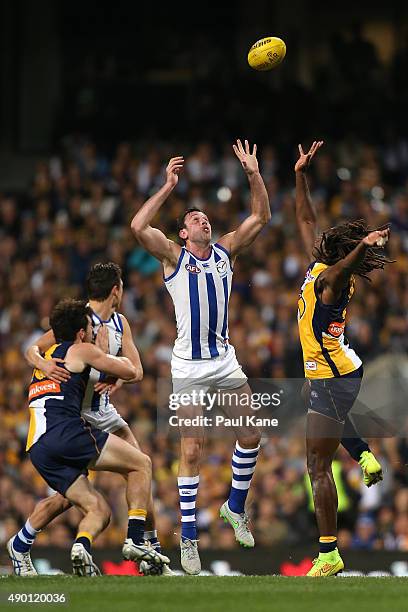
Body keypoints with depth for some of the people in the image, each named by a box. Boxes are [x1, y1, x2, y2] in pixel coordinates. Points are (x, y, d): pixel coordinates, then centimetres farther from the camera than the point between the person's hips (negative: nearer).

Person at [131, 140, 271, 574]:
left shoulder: (226, 251, 10)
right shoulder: (174, 257, -3)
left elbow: (260, 217, 11)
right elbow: (138, 227, -19)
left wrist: (253, 174, 0)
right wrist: (169, 187, -18)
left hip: (224, 360, 5)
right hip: (188, 366, -5)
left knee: (251, 434, 3)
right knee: (191, 451, -4)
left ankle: (235, 506, 25)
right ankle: (188, 538, 1)